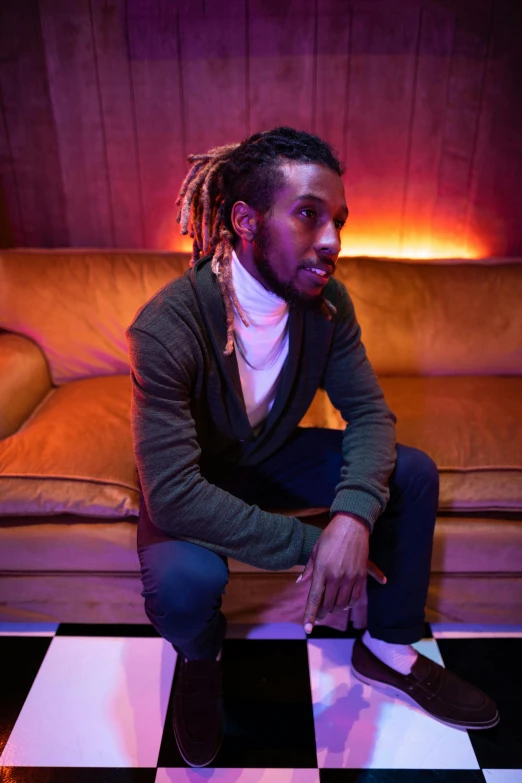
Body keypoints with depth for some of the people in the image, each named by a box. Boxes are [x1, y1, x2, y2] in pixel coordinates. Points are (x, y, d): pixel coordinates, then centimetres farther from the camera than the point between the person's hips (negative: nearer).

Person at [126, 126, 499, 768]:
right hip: (194, 482, -4)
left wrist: (352, 517, -32)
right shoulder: (166, 328, -33)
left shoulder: (327, 300, -16)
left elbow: (369, 412, -12)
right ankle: (200, 659, 8)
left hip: (276, 456, 5)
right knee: (184, 580, -34)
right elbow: (173, 491, -35)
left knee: (413, 474, -10)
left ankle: (387, 651, 12)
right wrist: (309, 543, -32)